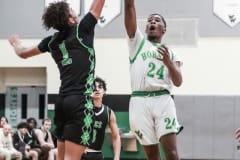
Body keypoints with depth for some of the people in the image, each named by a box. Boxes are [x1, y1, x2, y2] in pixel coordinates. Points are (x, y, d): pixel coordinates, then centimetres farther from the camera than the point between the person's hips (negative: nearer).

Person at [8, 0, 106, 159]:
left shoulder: (52, 41, 12)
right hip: (81, 101, -6)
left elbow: (23, 53, 28)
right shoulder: (82, 30, -3)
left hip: (63, 102, 7)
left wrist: (16, 43, 50)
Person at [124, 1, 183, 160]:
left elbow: (178, 82, 8)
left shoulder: (171, 53, 20)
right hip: (140, 101, 0)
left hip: (163, 100, 0)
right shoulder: (138, 41, 17)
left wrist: (168, 62, -8)